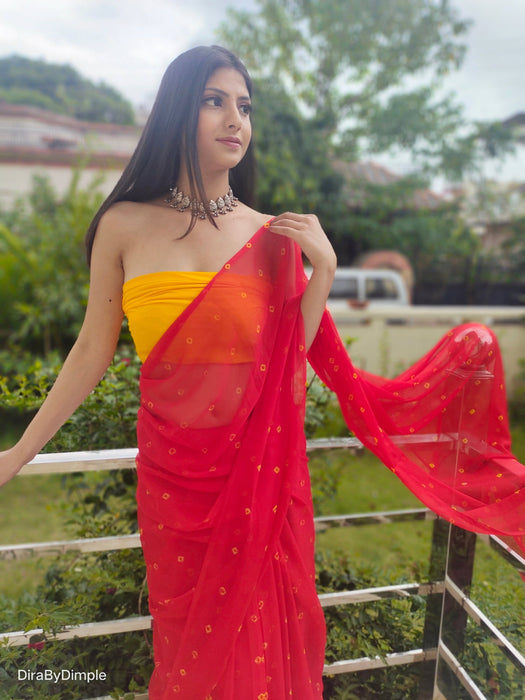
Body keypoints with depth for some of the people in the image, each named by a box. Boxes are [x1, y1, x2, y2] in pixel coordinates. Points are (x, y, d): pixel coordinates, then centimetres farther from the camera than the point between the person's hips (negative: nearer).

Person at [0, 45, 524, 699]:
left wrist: (323, 267, -12)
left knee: (260, 626, 16)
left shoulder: (274, 236, 0)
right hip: (173, 467, 0)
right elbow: (93, 351, 1)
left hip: (264, 465, 1)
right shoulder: (125, 226, -4)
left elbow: (290, 356, -2)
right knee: (190, 630, 18)